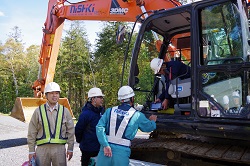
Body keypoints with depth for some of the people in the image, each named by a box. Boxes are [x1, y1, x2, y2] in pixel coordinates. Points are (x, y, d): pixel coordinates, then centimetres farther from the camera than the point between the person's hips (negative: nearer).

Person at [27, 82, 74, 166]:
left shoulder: (65, 111, 4)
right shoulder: (39, 111, 2)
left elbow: (70, 131, 6)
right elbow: (32, 133, 3)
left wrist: (70, 149, 3)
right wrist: (31, 150, 0)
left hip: (60, 148, 1)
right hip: (42, 148, 0)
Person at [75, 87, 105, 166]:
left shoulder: (101, 111, 7)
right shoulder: (86, 113, -19)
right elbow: (78, 129, -14)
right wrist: (80, 141, 0)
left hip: (100, 148, 8)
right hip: (89, 150, -7)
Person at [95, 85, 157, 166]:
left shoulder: (110, 111, 5)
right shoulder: (137, 115, 1)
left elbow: (100, 127, -6)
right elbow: (149, 127, 17)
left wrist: (105, 145, -9)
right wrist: (152, 121, 39)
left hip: (106, 148, 2)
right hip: (122, 151, -2)